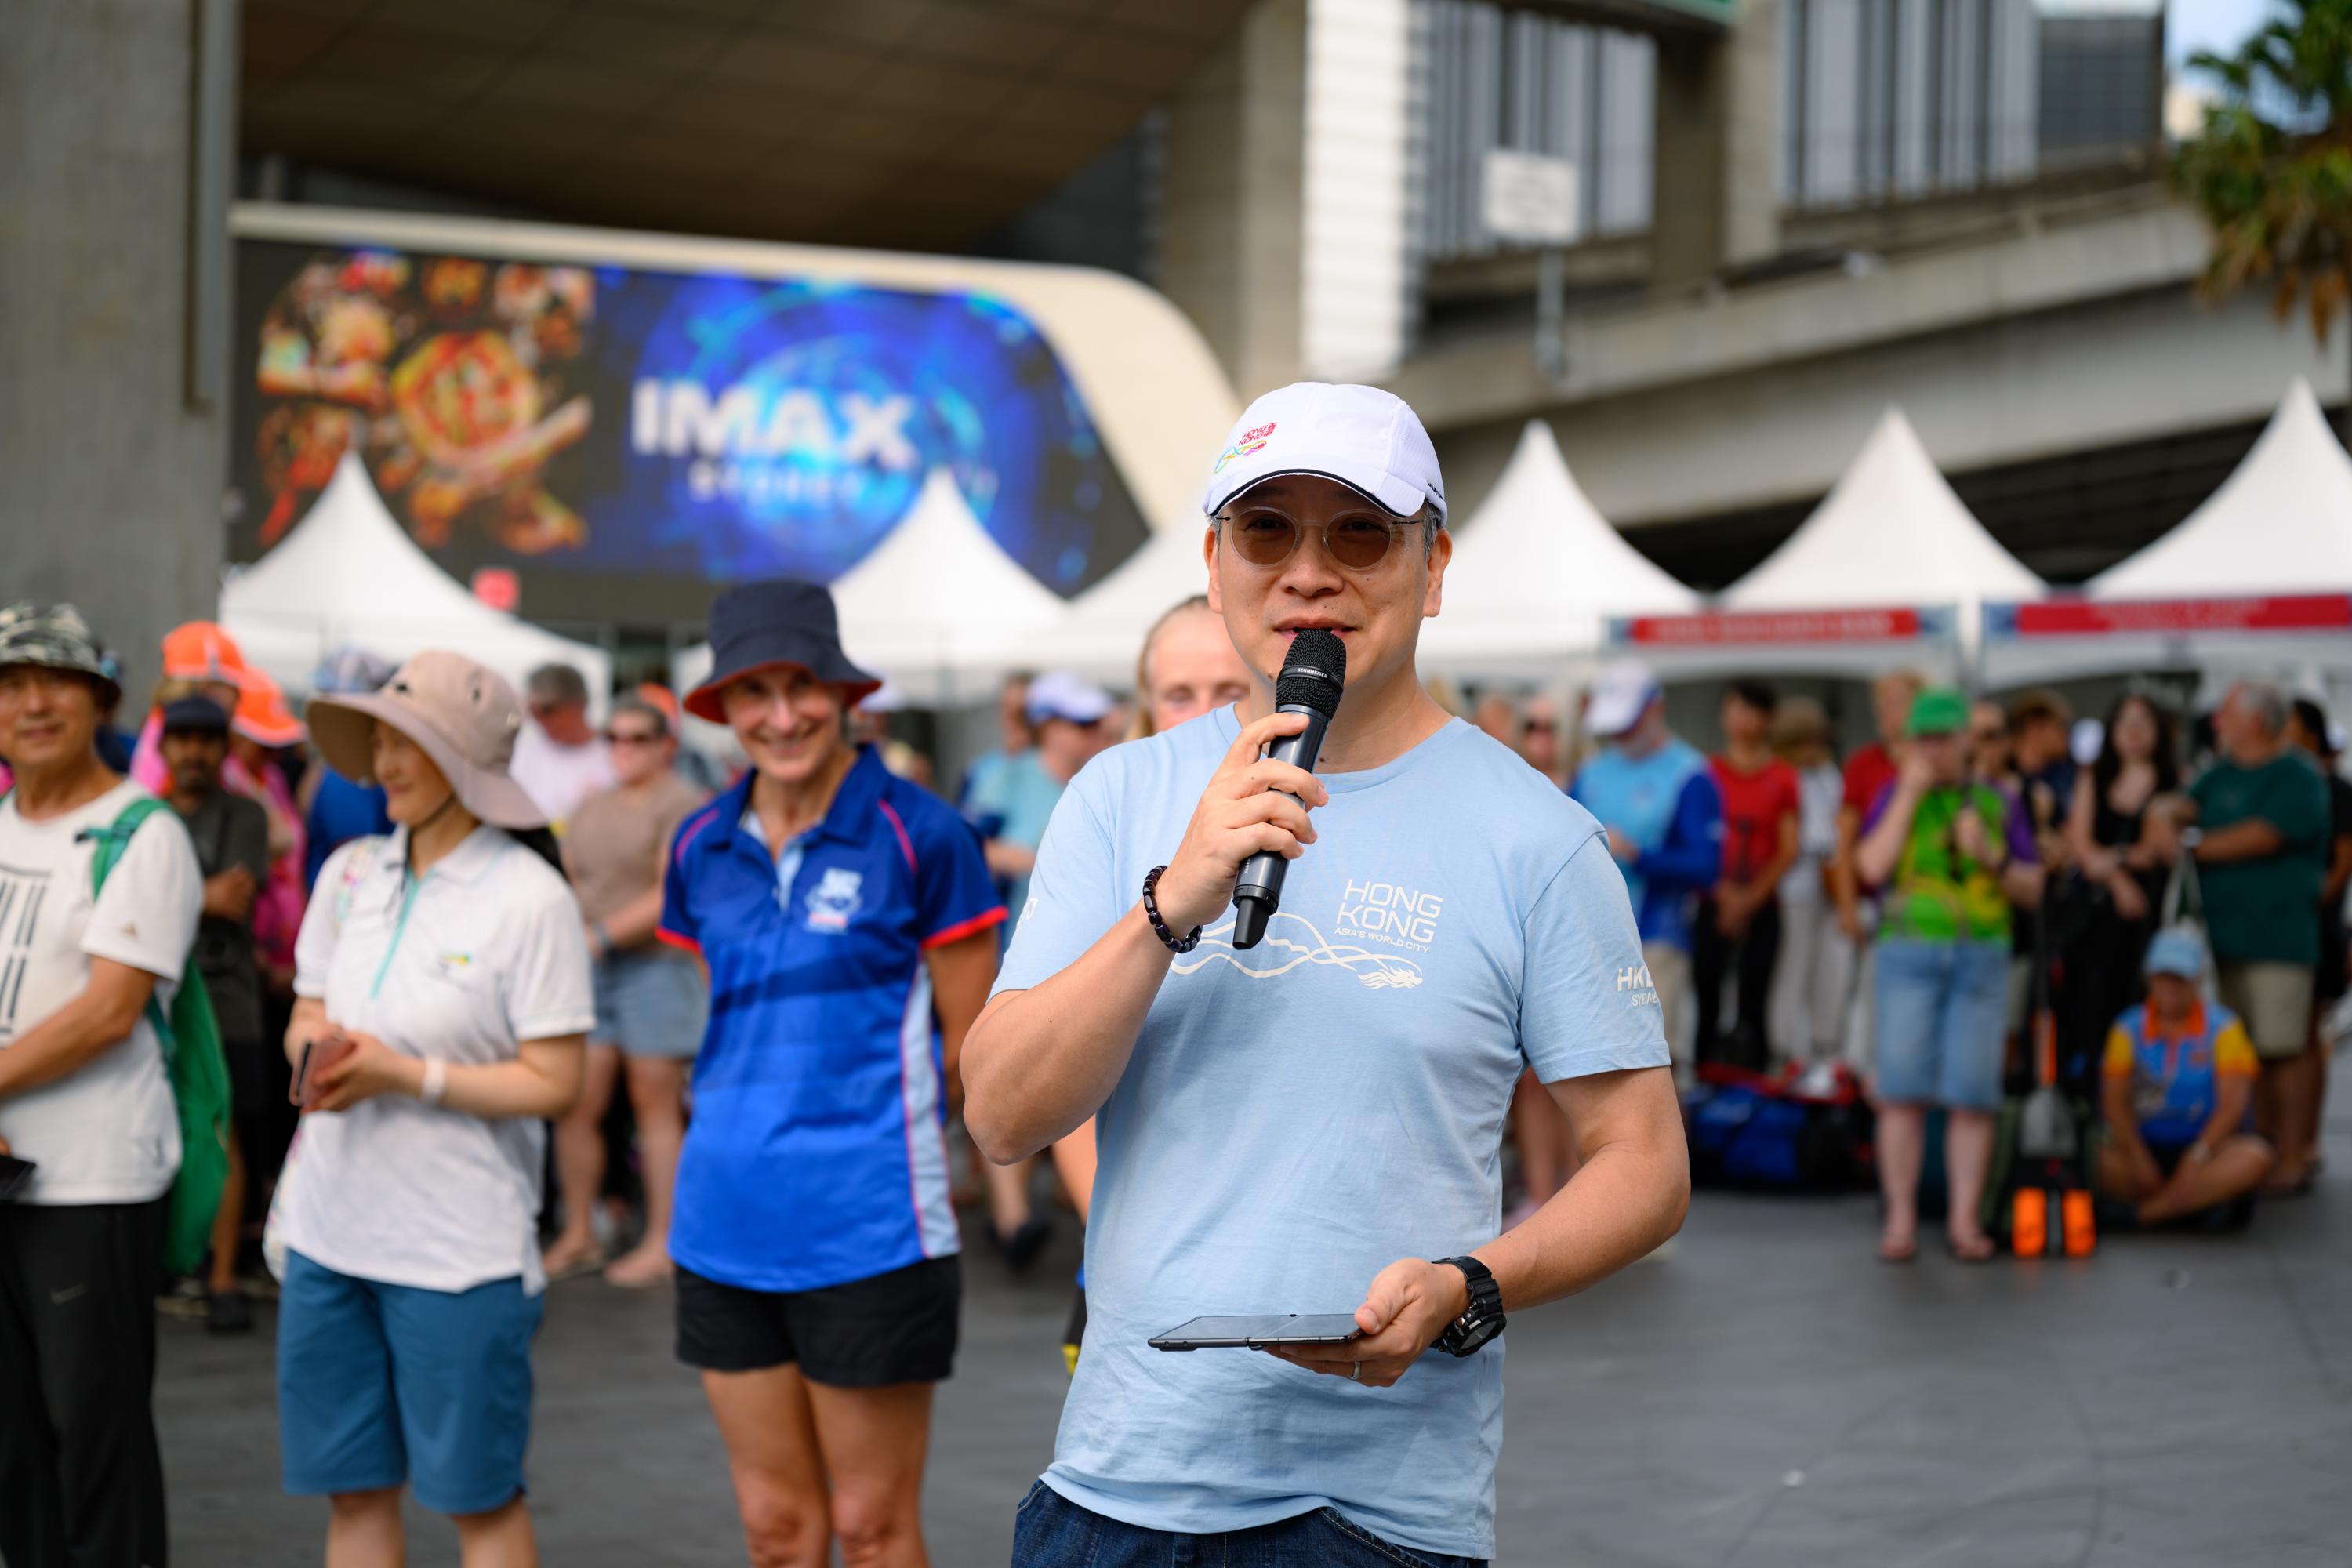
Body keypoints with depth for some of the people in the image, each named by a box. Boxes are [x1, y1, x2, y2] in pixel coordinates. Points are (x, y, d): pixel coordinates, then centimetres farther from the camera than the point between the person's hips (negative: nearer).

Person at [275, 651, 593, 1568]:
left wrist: (405, 1075, -20)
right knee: (354, 1491, 11)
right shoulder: (351, 874, 7)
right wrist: (317, 1049, -9)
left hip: (461, 1247, -6)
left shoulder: (529, 900, -11)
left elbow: (552, 1083, -11)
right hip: (332, 1230, 6)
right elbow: (306, 1016, 15)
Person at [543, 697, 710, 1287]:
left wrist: (602, 935, -15)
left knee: (656, 1106, -2)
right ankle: (578, 1236, 12)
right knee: (575, 1105, 1)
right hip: (591, 972, 6)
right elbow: (567, 884, 18)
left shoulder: (683, 805, -5)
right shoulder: (592, 810, 18)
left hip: (658, 967, -6)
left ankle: (661, 1242, 5)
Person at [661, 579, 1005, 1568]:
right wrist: (756, 1122, 11)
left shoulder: (918, 837, -8)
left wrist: (878, 1118, 6)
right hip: (725, 1223, 5)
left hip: (866, 1228, -5)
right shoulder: (702, 850, 7)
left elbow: (973, 1041, -2)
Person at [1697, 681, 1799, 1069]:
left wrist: (1751, 897, -9)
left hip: (1760, 905, 0)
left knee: (1753, 1005, 0)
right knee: (1706, 1000, -4)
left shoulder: (1782, 778, 5)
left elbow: (1788, 850, 1)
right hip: (1711, 903, 0)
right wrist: (1724, 892, -9)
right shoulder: (1709, 772, 5)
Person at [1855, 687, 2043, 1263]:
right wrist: (1909, 794, -7)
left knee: (1973, 1097, -3)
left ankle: (1965, 1220, 2)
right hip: (1909, 953, -1)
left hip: (1982, 958, 1)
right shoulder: (1894, 798, 9)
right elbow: (1872, 867, -8)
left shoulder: (1997, 804, 12)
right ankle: (1901, 1220, -2)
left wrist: (1991, 856, -8)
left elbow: (2032, 889, 11)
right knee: (1902, 1092, -6)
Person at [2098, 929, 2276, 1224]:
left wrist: (2197, 1155, -22)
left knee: (2254, 1158, -33)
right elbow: (2114, 1101, -4)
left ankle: (2150, 1208, -33)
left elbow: (2232, 1103, -9)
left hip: (2205, 1145, -1)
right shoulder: (2128, 1030, 3)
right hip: (2147, 1147, 1)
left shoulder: (2222, 1028, 0)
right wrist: (2138, 1158, -19)